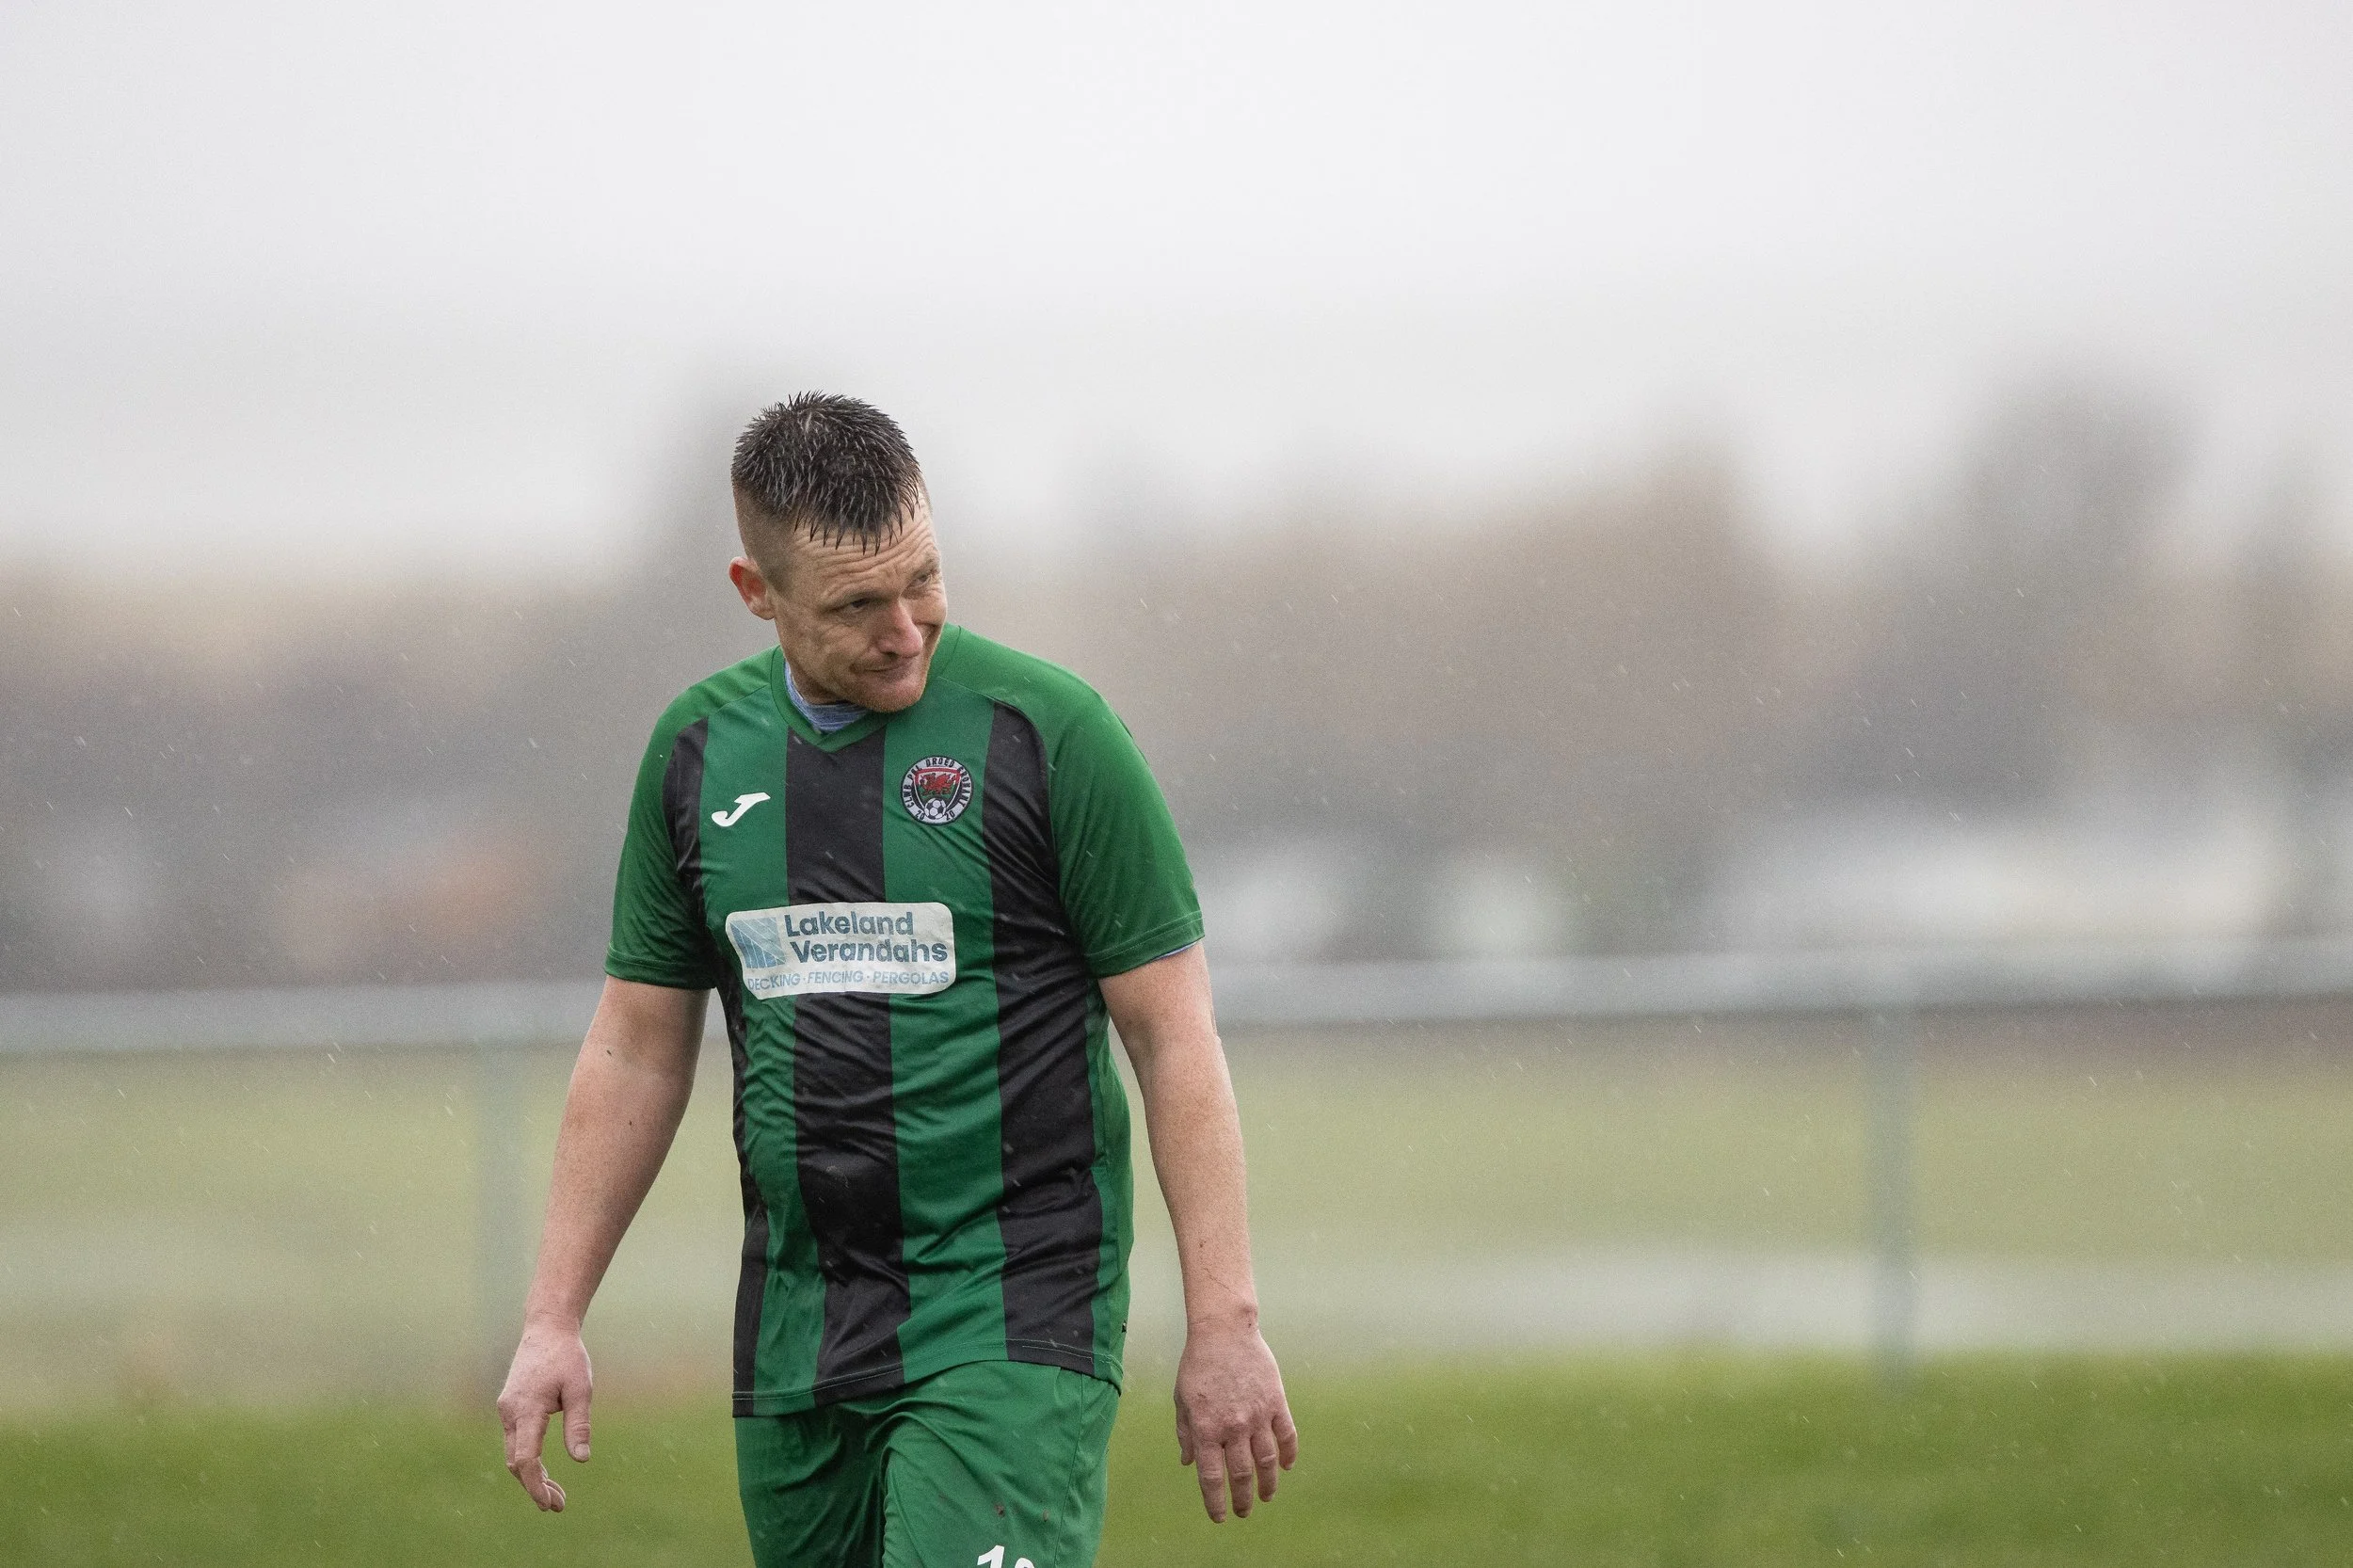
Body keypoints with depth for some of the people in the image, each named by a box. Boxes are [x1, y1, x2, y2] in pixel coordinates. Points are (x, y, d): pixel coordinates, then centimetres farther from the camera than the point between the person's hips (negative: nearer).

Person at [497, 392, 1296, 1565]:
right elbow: (635, 1050, 15)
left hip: (1010, 1321, -5)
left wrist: (1224, 1329, -9)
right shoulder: (699, 750, 8)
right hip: (794, 1332, 5)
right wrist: (552, 1319, 10)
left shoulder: (1048, 730, -6)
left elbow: (1175, 1038, -5)